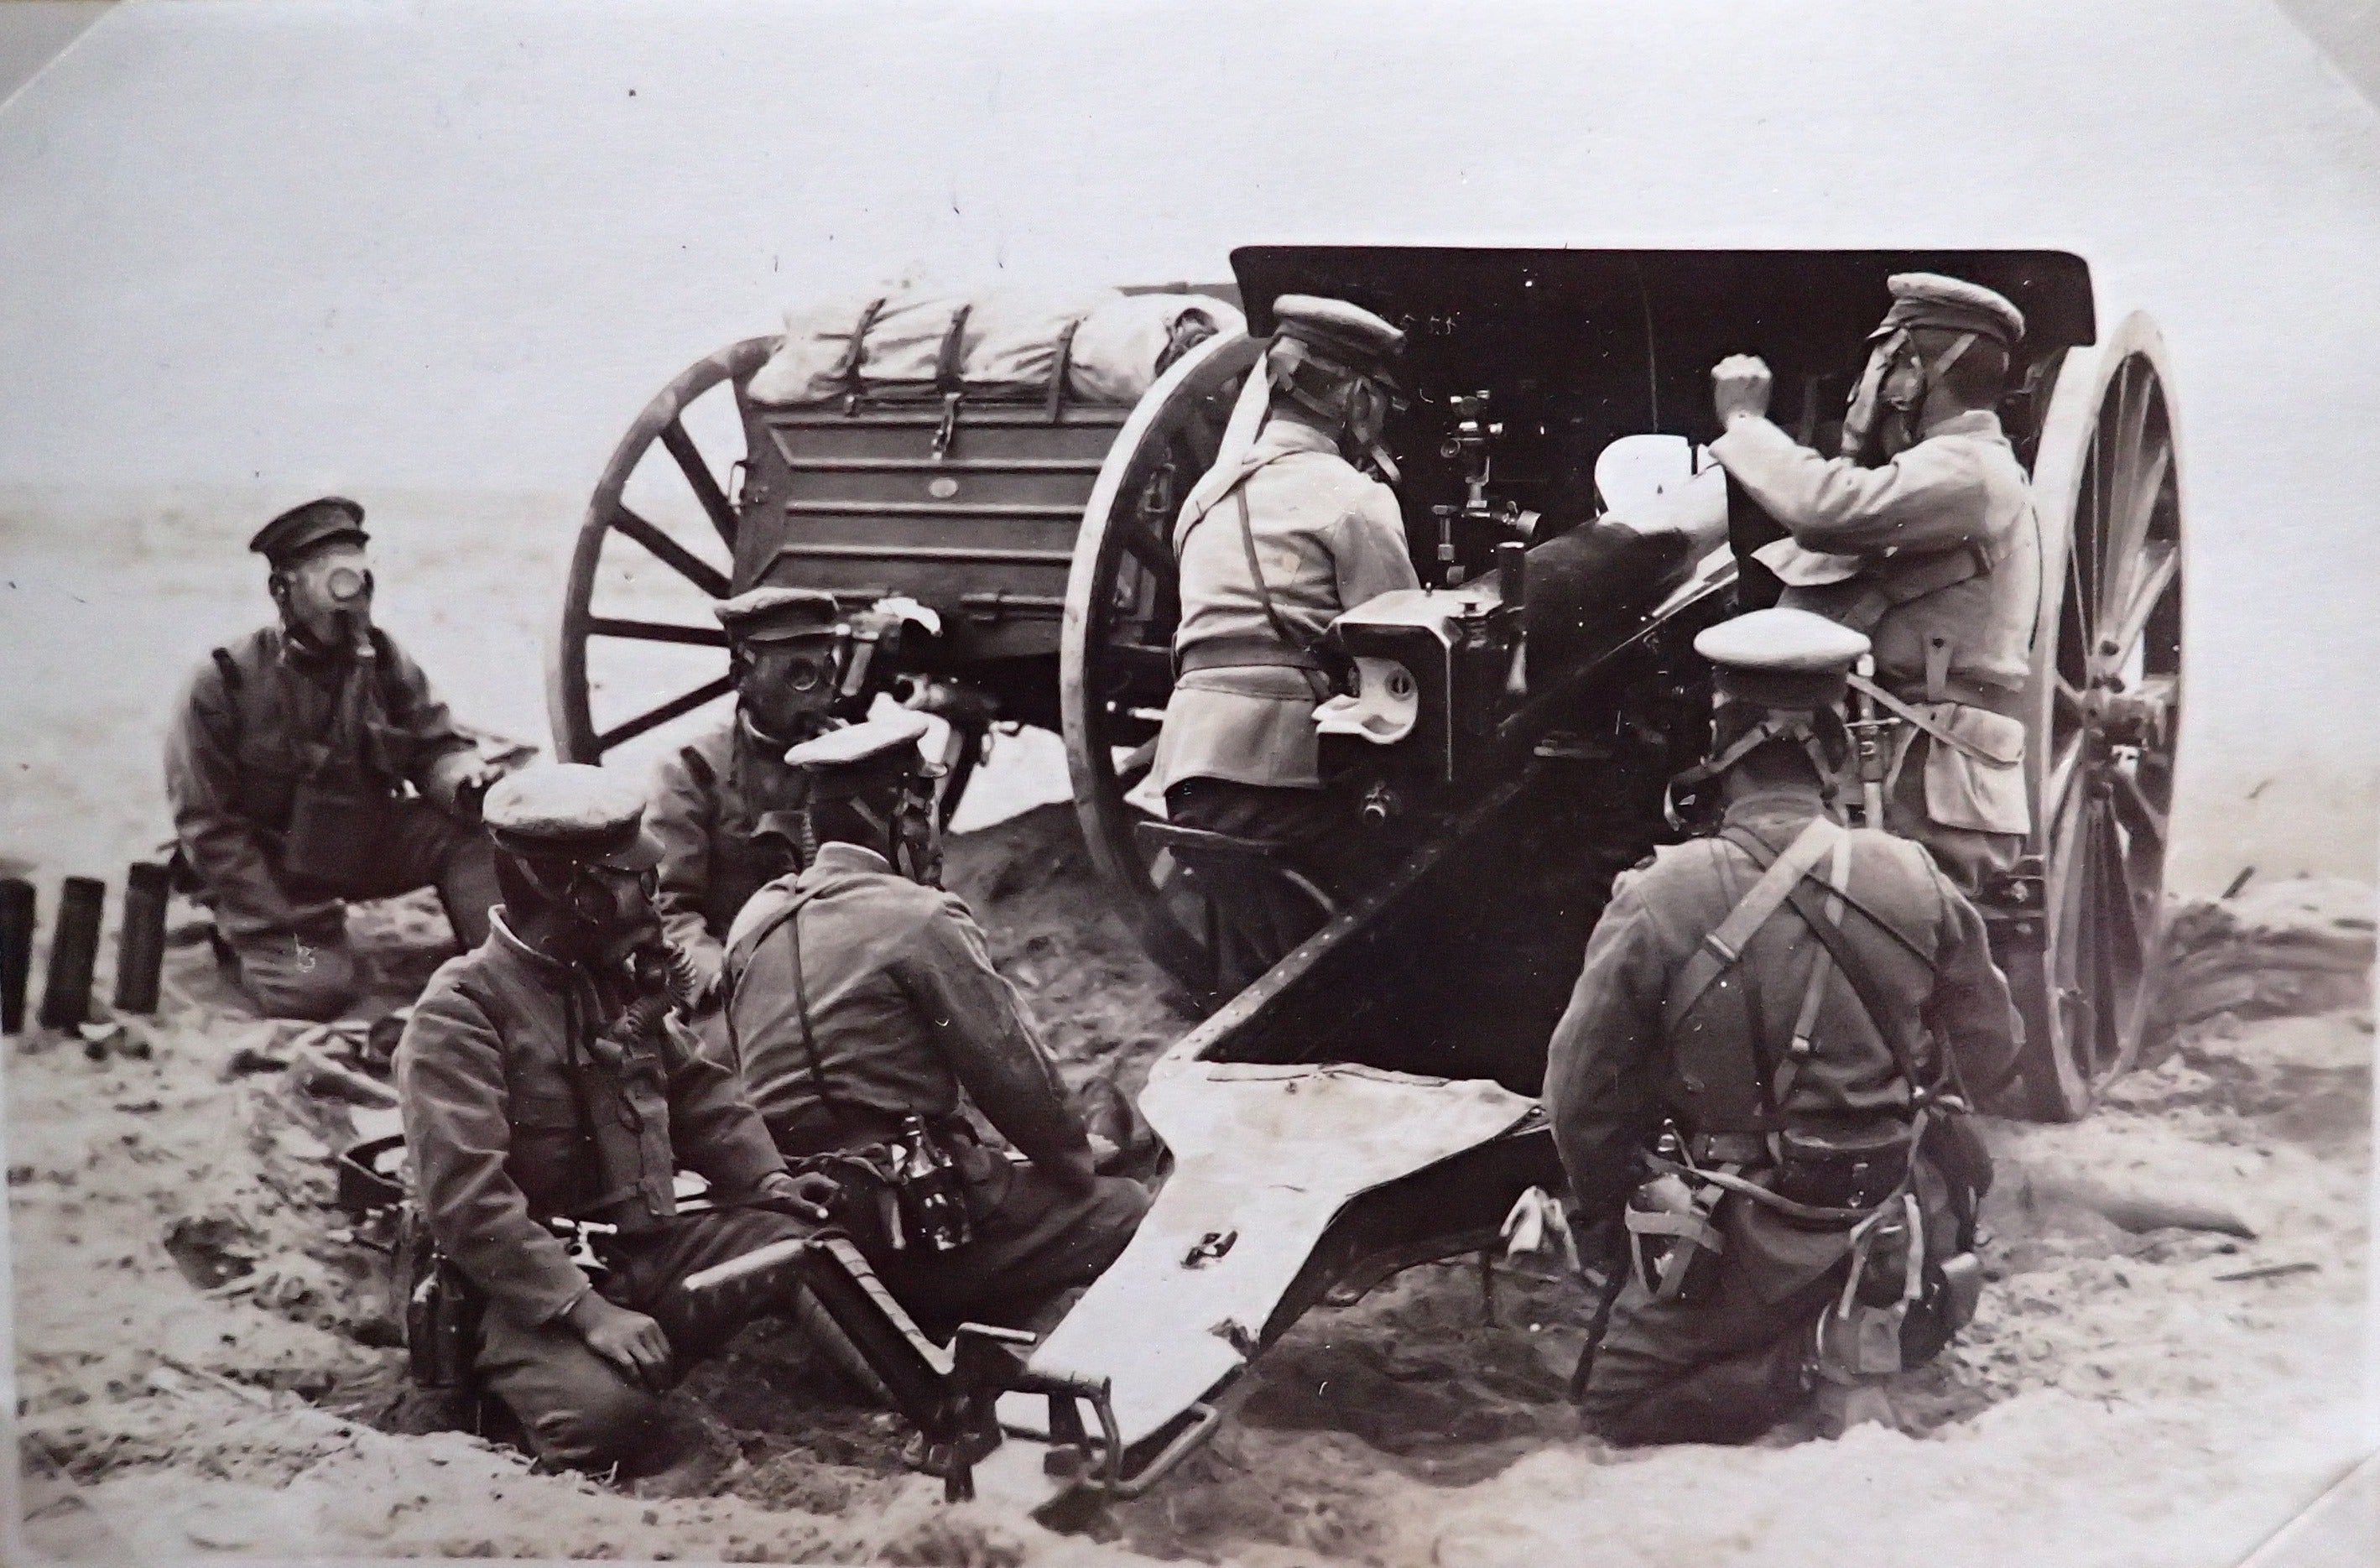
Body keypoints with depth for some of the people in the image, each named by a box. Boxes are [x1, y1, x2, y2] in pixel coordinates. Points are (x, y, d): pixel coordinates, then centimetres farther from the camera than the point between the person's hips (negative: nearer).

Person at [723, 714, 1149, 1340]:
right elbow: (1012, 1071, -9)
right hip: (911, 1221, -8)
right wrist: (1077, 1160, 8)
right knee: (1125, 1211, 1)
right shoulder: (920, 919, -11)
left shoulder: (756, 919, 10)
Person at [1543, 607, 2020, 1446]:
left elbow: (1581, 1094, -8)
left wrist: (1605, 1218, 11)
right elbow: (1990, 1050, 5)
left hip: (1738, 1250, -3)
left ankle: (1808, 1359, 0)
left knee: (1617, 1405, 16)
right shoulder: (1912, 882, -10)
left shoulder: (1656, 901, -18)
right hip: (1896, 1232, 3)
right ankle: (1888, 1316, 15)